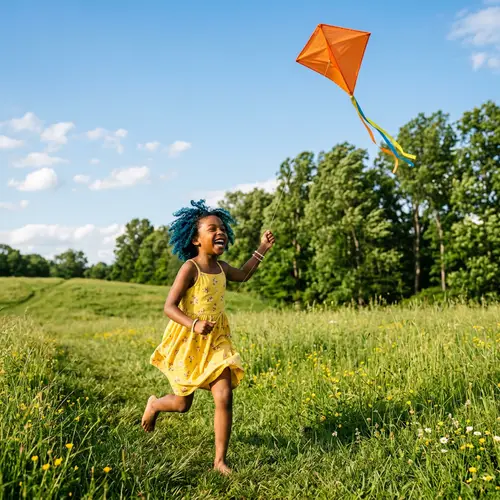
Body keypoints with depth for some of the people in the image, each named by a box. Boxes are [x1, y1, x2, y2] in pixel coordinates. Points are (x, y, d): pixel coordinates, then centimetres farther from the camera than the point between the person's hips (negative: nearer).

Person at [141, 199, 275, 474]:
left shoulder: (221, 268, 4)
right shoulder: (190, 268, -18)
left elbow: (243, 275, 27)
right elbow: (169, 307, -21)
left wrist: (262, 249, 19)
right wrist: (194, 324, -38)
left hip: (216, 341, 5)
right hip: (188, 342, -5)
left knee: (224, 398, -9)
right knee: (183, 404, 10)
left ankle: (220, 460, 4)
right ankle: (154, 404, 46)